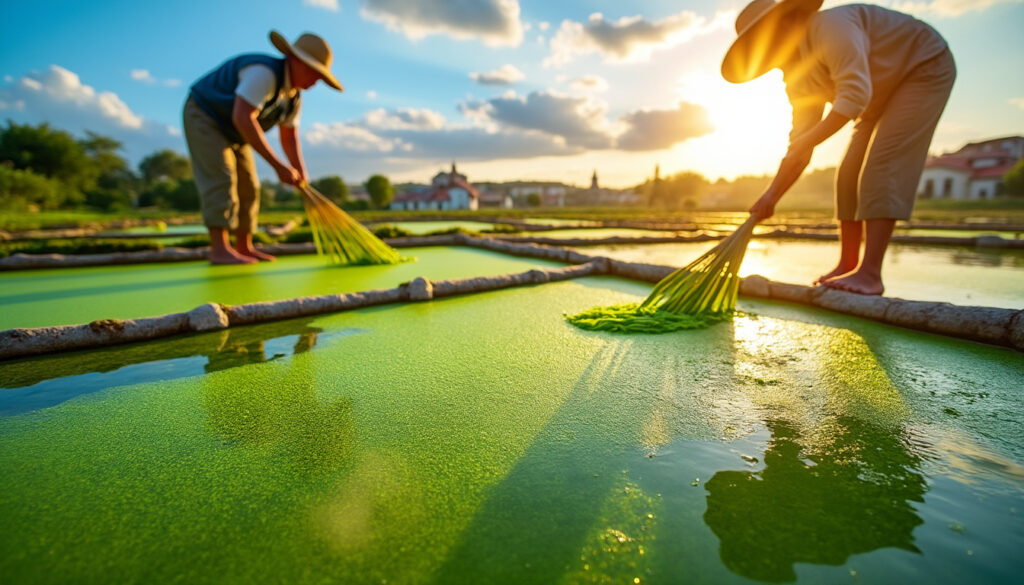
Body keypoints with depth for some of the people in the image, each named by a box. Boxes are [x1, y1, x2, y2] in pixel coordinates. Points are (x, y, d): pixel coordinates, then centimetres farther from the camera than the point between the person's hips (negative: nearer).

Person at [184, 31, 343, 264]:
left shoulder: (293, 95, -3)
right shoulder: (264, 73, -32)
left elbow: (289, 139, -1)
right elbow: (242, 118, -42)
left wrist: (301, 176, -15)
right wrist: (278, 165, -43)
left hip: (232, 131, 9)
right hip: (203, 116, -8)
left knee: (248, 187, 4)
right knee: (220, 179, -21)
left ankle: (244, 247, 13)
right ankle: (220, 249, -24)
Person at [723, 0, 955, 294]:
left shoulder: (828, 26, -28)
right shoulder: (799, 79, -3)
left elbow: (856, 93, -40)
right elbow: (800, 145, -7)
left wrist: (805, 142, -42)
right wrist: (772, 194, -16)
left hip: (927, 68, -8)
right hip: (885, 93, 8)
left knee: (883, 161, -23)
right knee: (849, 174, -2)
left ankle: (870, 273, -28)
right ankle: (847, 265, 2)